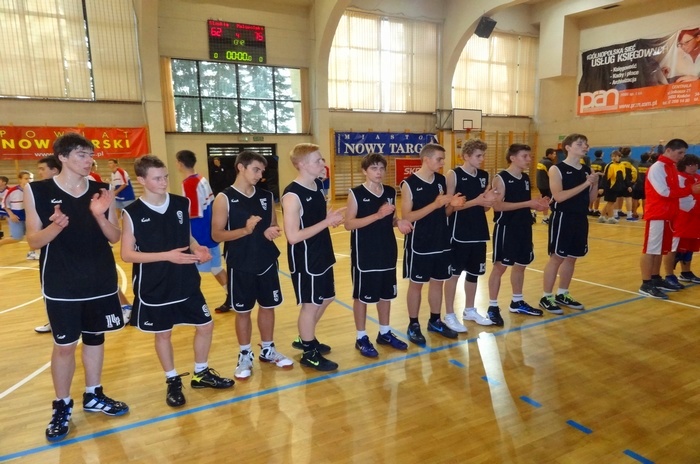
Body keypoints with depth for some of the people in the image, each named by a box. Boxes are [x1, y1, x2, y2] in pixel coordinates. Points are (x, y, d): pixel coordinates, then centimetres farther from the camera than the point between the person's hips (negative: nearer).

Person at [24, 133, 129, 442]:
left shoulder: (101, 191, 1)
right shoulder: (37, 191, -6)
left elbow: (114, 237, 1)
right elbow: (34, 241, -7)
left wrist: (100, 216, -18)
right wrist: (56, 225, -27)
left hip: (101, 281, 3)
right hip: (62, 286, -3)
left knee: (95, 338, 14)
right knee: (64, 345, 5)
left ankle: (93, 396, 31)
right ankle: (62, 407, 24)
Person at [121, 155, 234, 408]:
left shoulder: (181, 204, -2)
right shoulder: (132, 213, -12)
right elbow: (127, 254, -13)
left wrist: (198, 249, -11)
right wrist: (167, 255, -23)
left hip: (186, 282, 4)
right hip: (154, 288, -3)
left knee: (206, 326, 10)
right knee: (163, 334, 12)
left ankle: (202, 373, 33)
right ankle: (173, 381, 33)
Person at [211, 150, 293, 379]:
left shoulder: (266, 196, 4)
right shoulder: (224, 198, -10)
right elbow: (216, 234, -13)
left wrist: (272, 232, -11)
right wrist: (245, 230, -27)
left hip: (267, 262, 4)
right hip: (240, 266, -4)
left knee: (268, 307, 14)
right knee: (243, 311, 9)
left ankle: (268, 350, 33)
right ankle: (245, 356, 27)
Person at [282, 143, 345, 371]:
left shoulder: (318, 185, 4)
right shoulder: (292, 195, -22)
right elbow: (293, 236, -27)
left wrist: (331, 216, -5)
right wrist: (327, 221, -25)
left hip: (322, 253, 9)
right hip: (305, 259, -9)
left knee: (325, 299, 20)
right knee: (310, 305, 6)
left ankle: (305, 339, 41)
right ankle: (310, 353, 25)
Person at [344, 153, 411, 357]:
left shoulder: (390, 192, 5)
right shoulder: (356, 193, -11)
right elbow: (349, 224, -18)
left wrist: (399, 222, -8)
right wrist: (378, 215, -25)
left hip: (387, 252, 6)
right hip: (364, 255, -5)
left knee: (386, 294, 16)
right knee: (362, 296, 7)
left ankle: (385, 333, 34)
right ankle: (361, 338, 22)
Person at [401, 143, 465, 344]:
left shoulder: (441, 180, 5)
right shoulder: (409, 184, -14)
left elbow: (443, 212, 13)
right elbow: (406, 217, -19)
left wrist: (453, 204, -9)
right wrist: (435, 204, -25)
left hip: (441, 242, 6)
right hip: (418, 244, -6)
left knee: (438, 282, 15)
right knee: (416, 284, 6)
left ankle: (435, 321, 32)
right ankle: (413, 325, 21)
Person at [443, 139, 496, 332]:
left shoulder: (484, 176, 8)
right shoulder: (453, 175, -11)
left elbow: (484, 207, 13)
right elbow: (448, 207, -16)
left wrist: (489, 201, -10)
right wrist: (475, 201, -20)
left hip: (479, 232, 6)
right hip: (458, 233, -6)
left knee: (474, 272, 15)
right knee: (454, 273, 2)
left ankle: (469, 310, 32)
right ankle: (449, 315, 14)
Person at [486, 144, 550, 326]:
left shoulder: (526, 178, 11)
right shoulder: (501, 178, -12)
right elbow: (498, 205, -22)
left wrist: (537, 205, -1)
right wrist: (528, 203, -24)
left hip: (524, 228, 8)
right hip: (506, 228, -8)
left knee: (521, 265, 15)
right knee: (500, 266, -2)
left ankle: (517, 302, 30)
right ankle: (493, 307, 7)